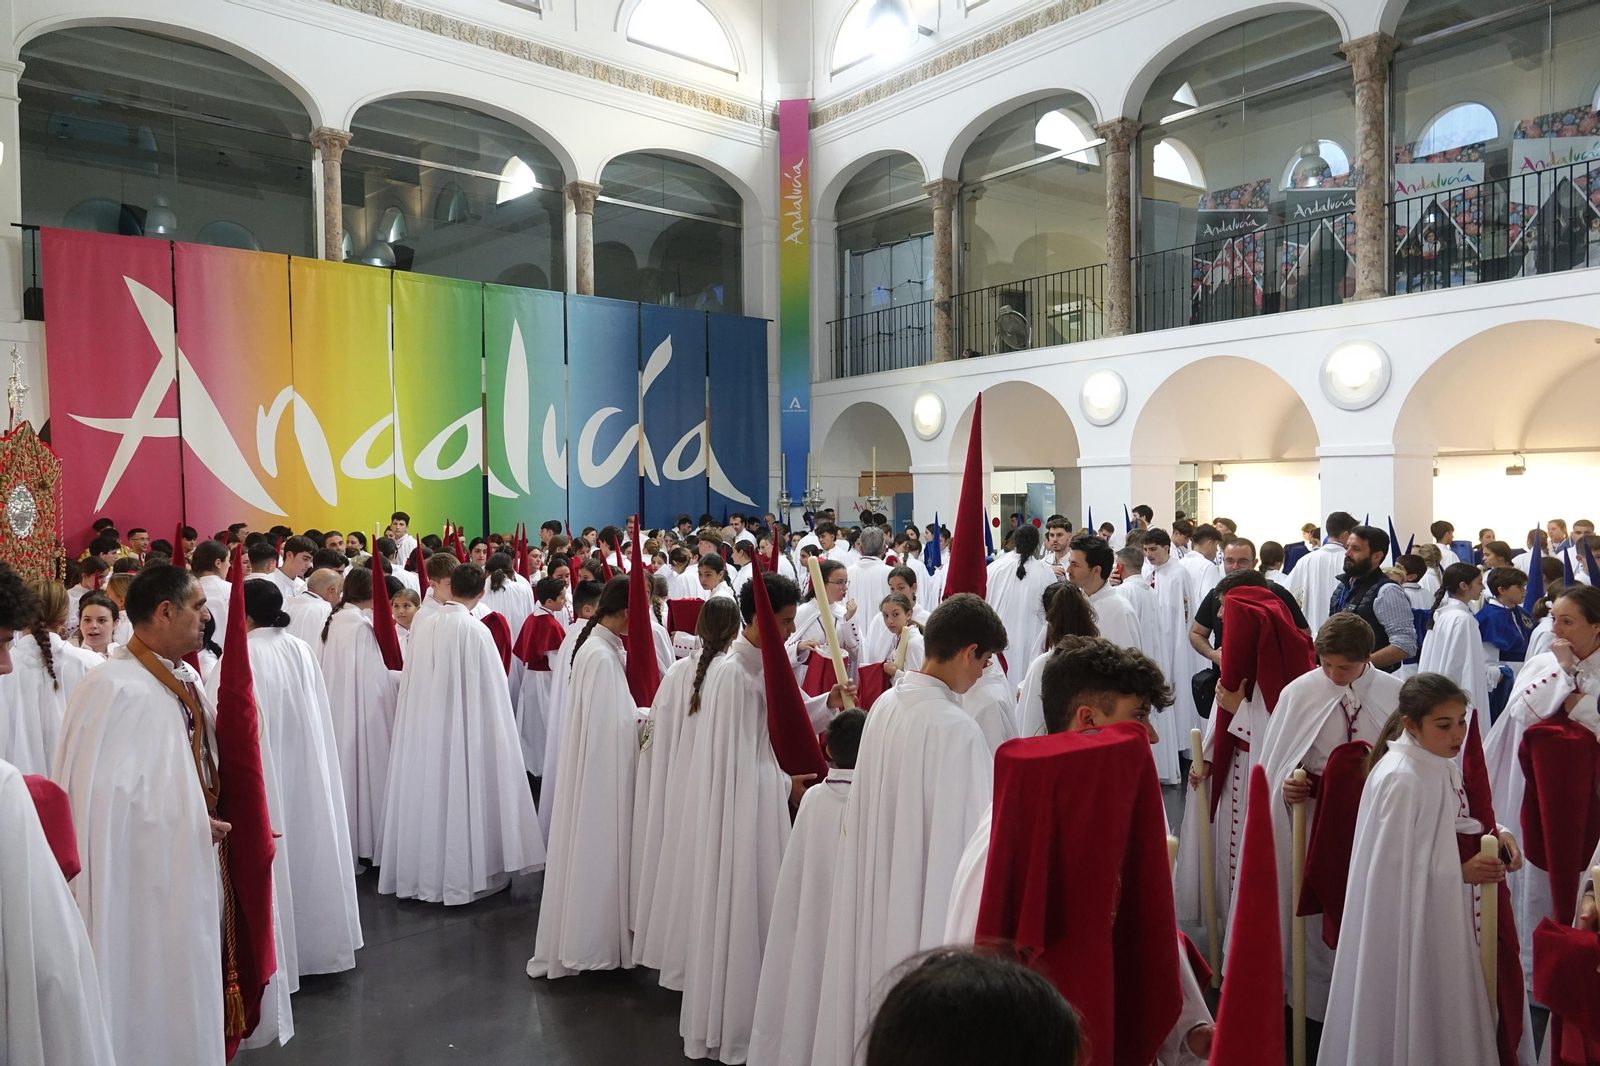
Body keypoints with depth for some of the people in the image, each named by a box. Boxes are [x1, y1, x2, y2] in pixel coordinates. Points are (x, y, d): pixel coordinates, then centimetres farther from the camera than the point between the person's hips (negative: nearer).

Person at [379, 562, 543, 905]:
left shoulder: (424, 625, -1)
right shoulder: (476, 631, -15)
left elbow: (411, 682, 7)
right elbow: (489, 691, -11)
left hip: (423, 727, 5)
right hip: (462, 727, -5)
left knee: (427, 793, 15)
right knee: (460, 795, 5)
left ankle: (420, 871, 29)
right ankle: (462, 875, 13)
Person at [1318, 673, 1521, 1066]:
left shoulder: (1441, 764, 0)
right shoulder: (1400, 779, -26)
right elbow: (1392, 867, -22)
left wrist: (1494, 832, -3)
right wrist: (1460, 872, -19)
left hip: (1441, 915, 9)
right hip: (1405, 920, -8)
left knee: (1439, 1010, 22)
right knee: (1409, 1017, 9)